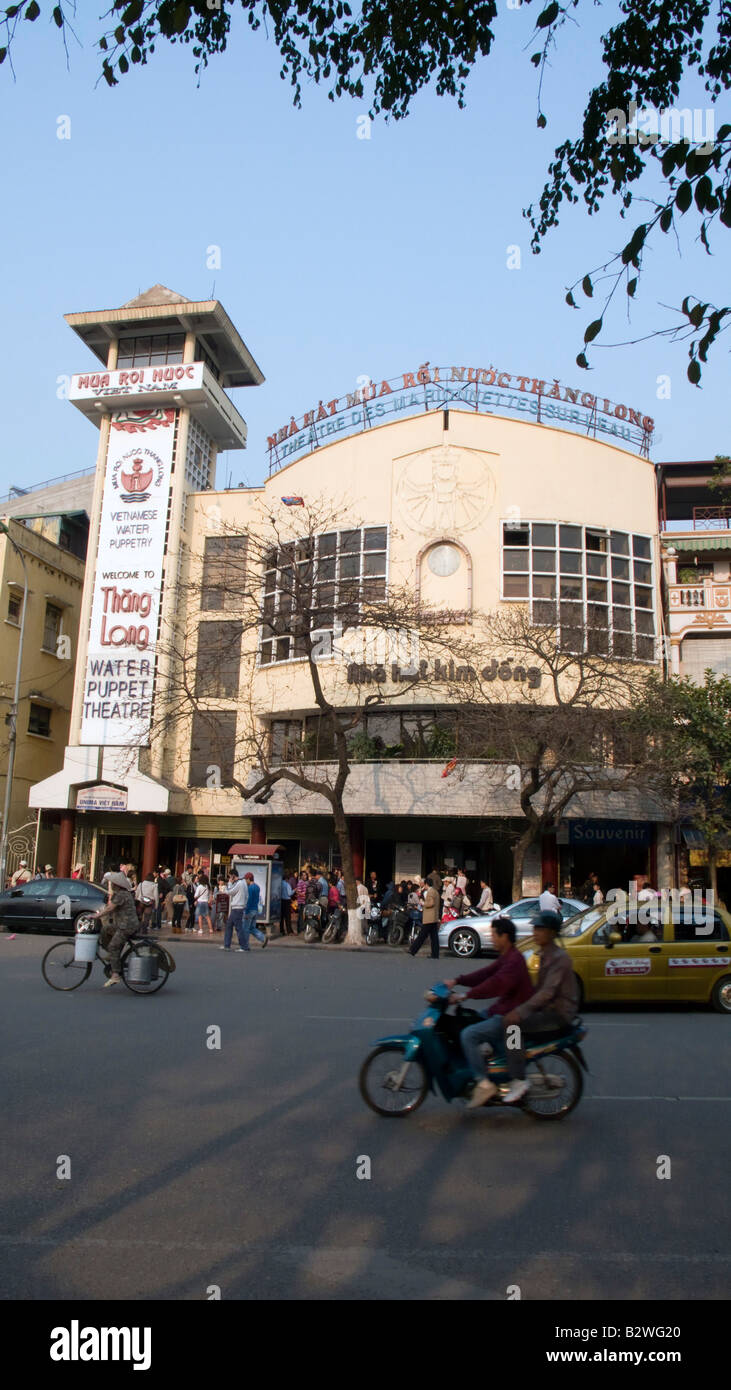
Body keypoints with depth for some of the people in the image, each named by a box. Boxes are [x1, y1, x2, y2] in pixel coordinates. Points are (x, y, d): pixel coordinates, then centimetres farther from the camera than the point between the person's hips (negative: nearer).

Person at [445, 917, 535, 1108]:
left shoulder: (514, 960, -20)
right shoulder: (506, 957, 13)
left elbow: (496, 984, -32)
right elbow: (486, 973, 14)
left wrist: (467, 995, -31)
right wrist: (457, 981, 6)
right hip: (502, 1010, 11)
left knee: (468, 1035, -20)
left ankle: (484, 1084, -17)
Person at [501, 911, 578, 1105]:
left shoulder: (559, 957, -16)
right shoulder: (546, 955, 15)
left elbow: (548, 992, -26)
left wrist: (520, 1011, -32)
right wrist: (518, 1008, 16)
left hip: (559, 1014, -10)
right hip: (548, 1009, 10)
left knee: (513, 1023, -27)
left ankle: (518, 1080, -25)